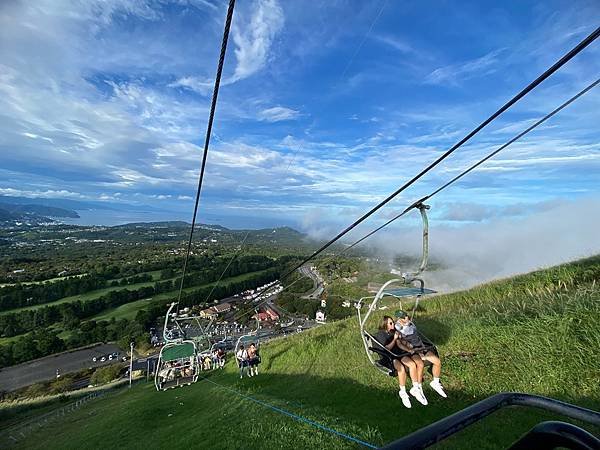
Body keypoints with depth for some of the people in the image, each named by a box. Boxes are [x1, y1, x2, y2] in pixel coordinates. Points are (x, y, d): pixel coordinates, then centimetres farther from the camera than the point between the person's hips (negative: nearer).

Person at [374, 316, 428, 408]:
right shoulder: (380, 334, -6)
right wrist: (394, 339, -13)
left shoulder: (393, 331, 13)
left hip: (399, 353, 6)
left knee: (413, 364, -19)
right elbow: (387, 349, -12)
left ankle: (415, 388, -7)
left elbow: (398, 344, 14)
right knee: (401, 369, -30)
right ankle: (403, 393, -13)